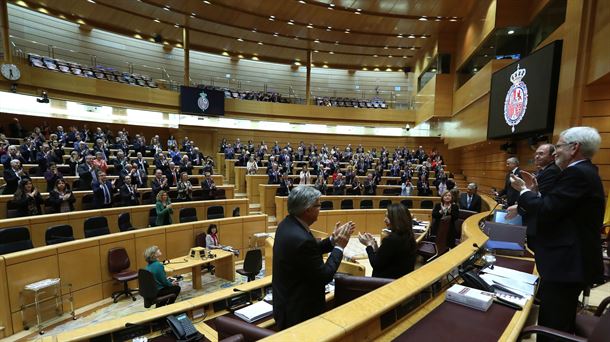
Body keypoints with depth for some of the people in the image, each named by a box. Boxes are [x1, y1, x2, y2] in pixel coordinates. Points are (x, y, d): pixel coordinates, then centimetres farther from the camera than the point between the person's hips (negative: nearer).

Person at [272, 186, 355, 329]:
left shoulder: (287, 224, -4)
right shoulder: (301, 238, -33)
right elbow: (324, 277, -22)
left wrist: (333, 239, 0)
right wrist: (339, 247, -13)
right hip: (299, 311, -9)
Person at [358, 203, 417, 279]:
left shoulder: (392, 239, -23)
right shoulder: (408, 236, 3)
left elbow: (376, 265, -13)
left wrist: (369, 244, -4)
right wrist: (374, 246, 2)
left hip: (390, 281, -8)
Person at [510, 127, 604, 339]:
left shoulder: (577, 173, -18)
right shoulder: (584, 172, 14)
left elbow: (546, 210, -24)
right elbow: (556, 208, 14)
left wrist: (524, 190, -8)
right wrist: (533, 191, 12)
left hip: (566, 264, -11)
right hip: (570, 262, 11)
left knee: (553, 329, 0)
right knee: (560, 325, 24)